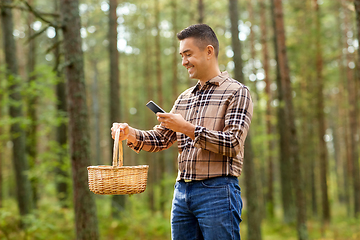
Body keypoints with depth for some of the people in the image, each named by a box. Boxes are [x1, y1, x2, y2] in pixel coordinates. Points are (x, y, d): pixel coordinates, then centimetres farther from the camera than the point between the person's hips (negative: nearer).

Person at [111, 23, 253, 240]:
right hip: (182, 191, 6)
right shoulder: (184, 98, 18)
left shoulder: (237, 92, -2)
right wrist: (130, 134, -1)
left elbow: (232, 144, -13)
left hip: (217, 191, -6)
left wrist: (187, 128, -17)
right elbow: (160, 139, 17)